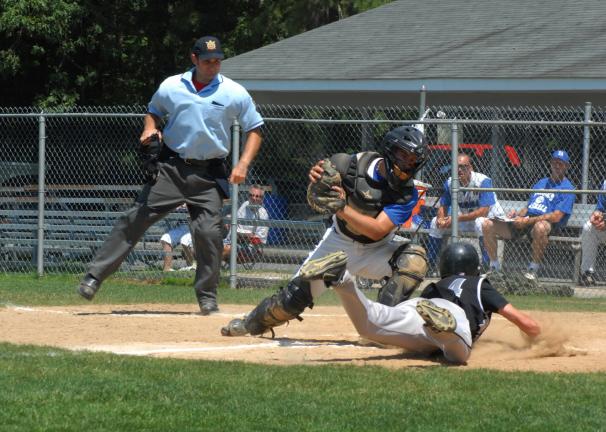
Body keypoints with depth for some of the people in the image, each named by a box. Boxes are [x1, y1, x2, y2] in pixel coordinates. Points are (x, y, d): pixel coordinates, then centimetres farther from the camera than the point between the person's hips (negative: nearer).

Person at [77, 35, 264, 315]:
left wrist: (243, 164, -9)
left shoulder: (235, 93, -1)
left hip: (209, 175, -1)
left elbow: (254, 130, 5)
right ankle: (95, 277, -6)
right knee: (135, 218, -6)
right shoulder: (171, 87, 3)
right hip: (172, 168, 1)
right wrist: (150, 130, -2)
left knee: (208, 232, -11)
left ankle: (207, 297, 6)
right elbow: (153, 112, 21)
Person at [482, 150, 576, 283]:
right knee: (488, 224, -9)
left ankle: (533, 269, -28)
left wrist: (527, 221, -18)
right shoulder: (541, 183, 27)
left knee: (540, 227, -45)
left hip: (547, 222, -7)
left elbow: (556, 217, -12)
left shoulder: (567, 188, 2)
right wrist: (517, 214, 4)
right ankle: (495, 270, -1)